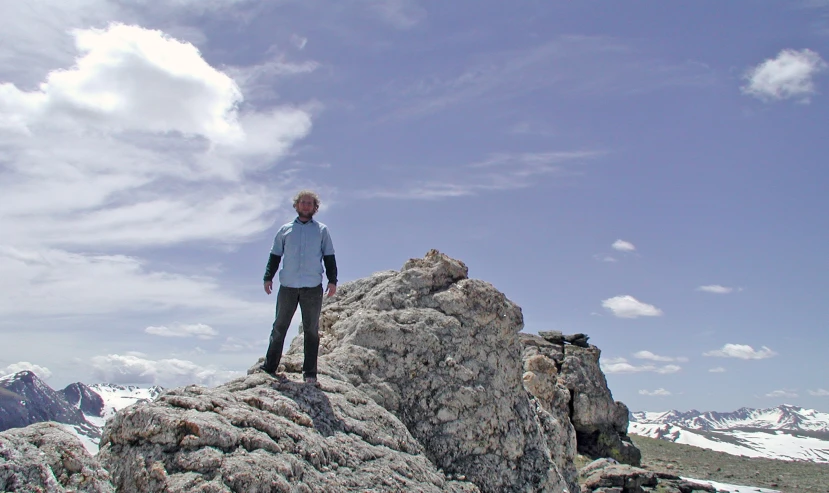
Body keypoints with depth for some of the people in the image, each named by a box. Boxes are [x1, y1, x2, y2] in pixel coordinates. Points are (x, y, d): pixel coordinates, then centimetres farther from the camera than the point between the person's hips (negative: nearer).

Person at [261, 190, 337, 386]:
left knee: (311, 331, 2)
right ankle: (269, 367, 12)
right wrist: (268, 277, 5)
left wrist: (332, 280, -1)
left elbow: (329, 257, 9)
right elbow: (275, 256, 14)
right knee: (279, 327, 5)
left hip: (313, 288, -1)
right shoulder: (285, 230, 13)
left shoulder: (322, 230, 11)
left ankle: (310, 373, 6)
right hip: (287, 287, 1)